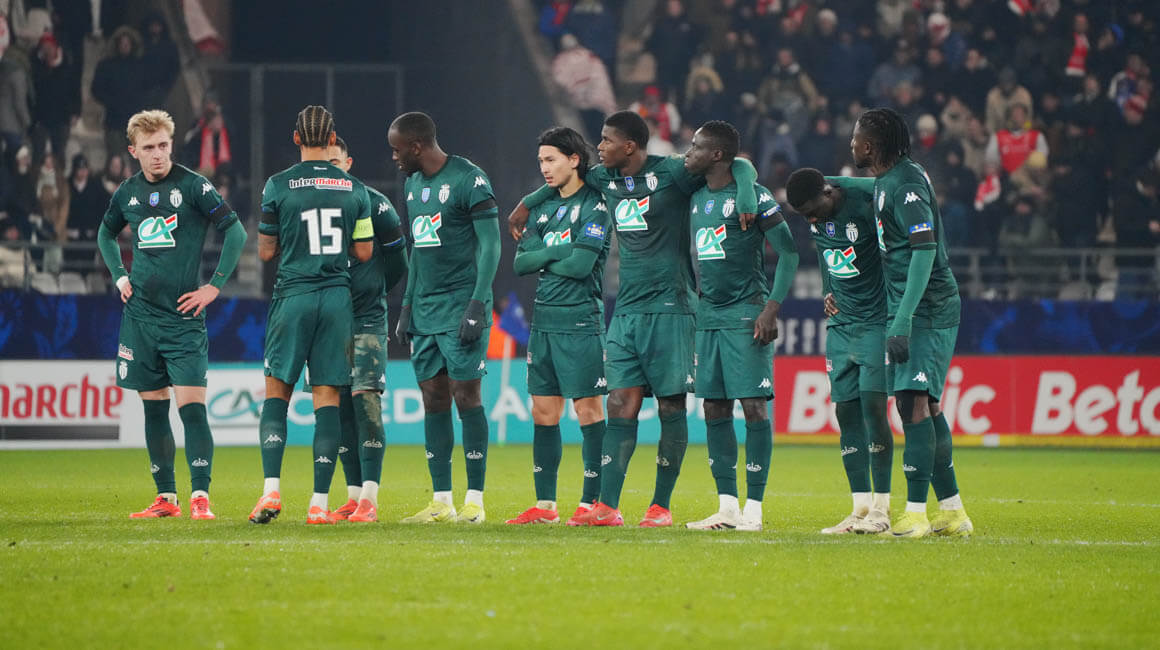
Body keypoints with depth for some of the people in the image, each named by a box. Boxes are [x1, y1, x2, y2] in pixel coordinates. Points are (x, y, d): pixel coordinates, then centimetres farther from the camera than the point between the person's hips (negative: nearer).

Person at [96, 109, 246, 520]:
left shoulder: (192, 186, -7)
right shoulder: (128, 192, 8)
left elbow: (235, 232, -8)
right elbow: (106, 234, 27)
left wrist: (215, 286, -9)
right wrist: (119, 275, 13)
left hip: (183, 317, -5)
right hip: (140, 316, 5)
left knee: (191, 405, -12)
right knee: (153, 408, 7)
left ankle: (200, 497, -13)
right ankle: (166, 498, 13)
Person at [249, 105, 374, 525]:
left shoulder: (278, 186, -3)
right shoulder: (355, 190, 4)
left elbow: (266, 252, 2)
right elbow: (364, 253, 7)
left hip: (293, 296, -2)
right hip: (338, 298, 2)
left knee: (277, 392, 7)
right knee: (327, 397, 3)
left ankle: (271, 490, -6)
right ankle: (319, 503, -1)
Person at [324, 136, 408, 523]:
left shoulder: (374, 204, -4)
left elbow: (397, 257, 7)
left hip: (366, 319, -4)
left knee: (365, 399, -13)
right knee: (340, 406, 5)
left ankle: (370, 498, -17)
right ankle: (353, 495, 10)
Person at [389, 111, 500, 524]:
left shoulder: (469, 180, -10)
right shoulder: (413, 185, 15)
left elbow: (490, 245, -12)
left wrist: (477, 305, -18)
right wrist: (407, 305, 19)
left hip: (461, 307, -8)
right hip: (426, 311, 8)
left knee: (466, 396, -8)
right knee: (433, 400, 5)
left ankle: (475, 501, -5)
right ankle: (441, 502, 7)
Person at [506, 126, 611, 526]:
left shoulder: (594, 205, -7)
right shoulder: (545, 207, 16)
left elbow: (581, 264, -17)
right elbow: (520, 263, 8)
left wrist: (544, 259, -1)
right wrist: (559, 253, -7)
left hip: (580, 322, -8)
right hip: (544, 321, 8)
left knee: (588, 410, -5)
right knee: (543, 411, 8)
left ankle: (592, 502, -3)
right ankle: (544, 504, 12)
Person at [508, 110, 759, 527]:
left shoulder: (671, 174, -8)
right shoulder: (605, 179, 11)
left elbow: (738, 165, -8)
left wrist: (745, 193, -27)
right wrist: (527, 204, 34)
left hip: (669, 307, -6)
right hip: (626, 309, 6)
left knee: (670, 406, 0)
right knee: (621, 406, -1)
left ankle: (662, 505, 6)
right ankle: (607, 507, -5)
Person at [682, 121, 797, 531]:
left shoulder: (753, 197, -8)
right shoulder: (696, 199, 14)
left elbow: (788, 253, -8)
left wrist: (771, 309, -15)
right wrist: (693, 305, 19)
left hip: (745, 314, -7)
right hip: (708, 314, 7)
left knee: (754, 406, -8)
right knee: (715, 410, 5)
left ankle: (754, 509, -8)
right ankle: (727, 508, 9)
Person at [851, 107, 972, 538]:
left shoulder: (905, 187, -17)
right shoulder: (886, 181, 14)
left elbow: (924, 252, -23)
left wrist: (902, 323, -26)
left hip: (925, 309, -10)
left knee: (913, 401, -15)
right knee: (923, 404, 11)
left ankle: (916, 511, -18)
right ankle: (952, 511, 16)